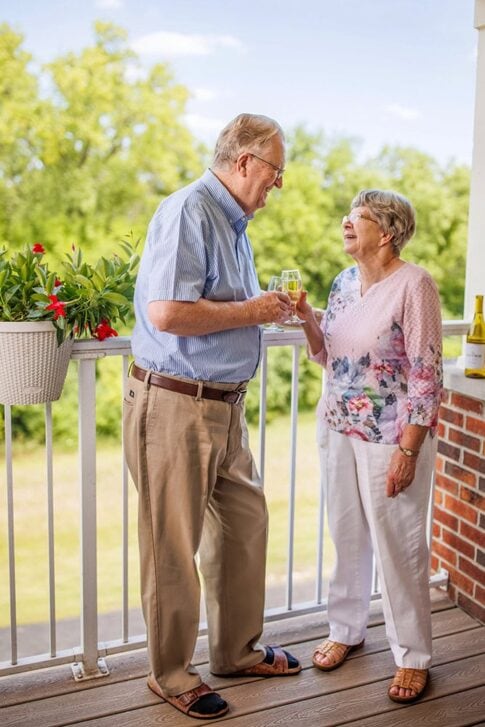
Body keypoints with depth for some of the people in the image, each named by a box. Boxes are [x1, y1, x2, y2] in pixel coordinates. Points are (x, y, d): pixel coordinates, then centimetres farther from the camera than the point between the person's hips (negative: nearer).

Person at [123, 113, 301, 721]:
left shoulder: (233, 221, 17)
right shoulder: (187, 212, -15)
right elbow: (166, 312, -27)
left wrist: (268, 307, 9)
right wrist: (251, 312, -16)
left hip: (224, 404, 10)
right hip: (174, 403, -10)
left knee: (245, 524, 16)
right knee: (174, 547, 4)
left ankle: (237, 651, 34)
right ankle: (170, 674, 23)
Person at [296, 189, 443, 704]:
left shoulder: (413, 285, -14)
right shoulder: (344, 282, 6)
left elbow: (426, 376, -15)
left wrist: (408, 451, -17)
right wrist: (307, 319, -6)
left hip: (391, 437, -6)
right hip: (339, 429, 6)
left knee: (398, 546, 4)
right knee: (346, 535, 16)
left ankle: (412, 657, 23)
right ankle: (345, 629, 36)